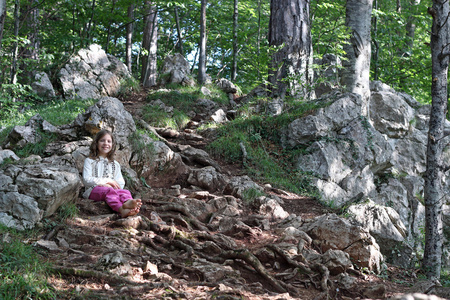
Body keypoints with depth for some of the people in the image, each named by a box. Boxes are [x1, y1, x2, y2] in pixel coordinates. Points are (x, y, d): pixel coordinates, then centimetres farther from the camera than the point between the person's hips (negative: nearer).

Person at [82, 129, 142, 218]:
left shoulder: (115, 164, 27)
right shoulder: (89, 161, 16)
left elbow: (121, 183, 14)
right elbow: (87, 180, 0)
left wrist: (106, 185, -9)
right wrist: (107, 181, -6)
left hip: (111, 189, 4)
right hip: (93, 190, -4)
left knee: (125, 192, -31)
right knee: (108, 190, -38)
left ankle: (127, 202, -71)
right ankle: (121, 209, -71)